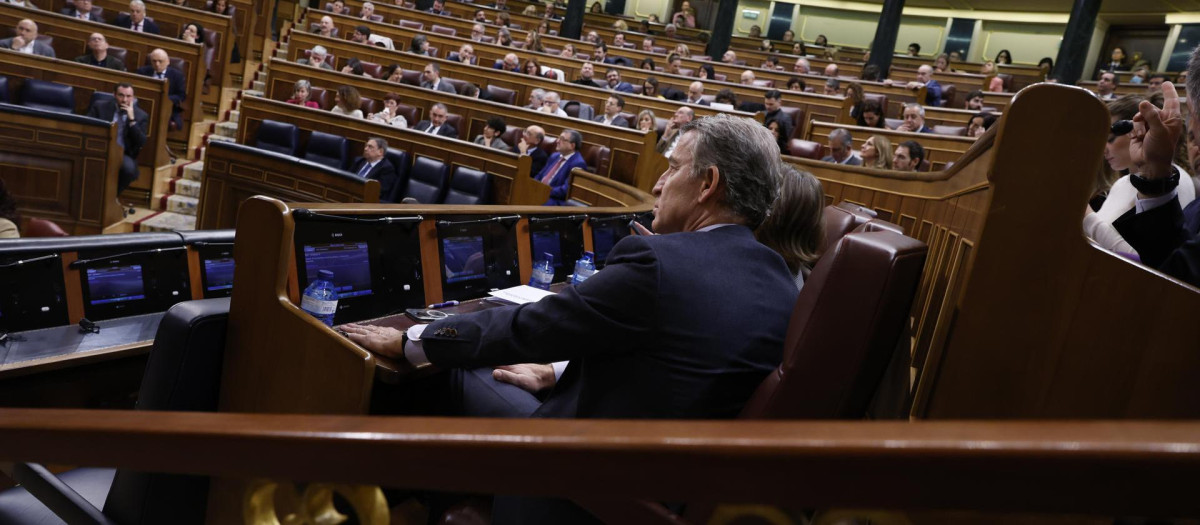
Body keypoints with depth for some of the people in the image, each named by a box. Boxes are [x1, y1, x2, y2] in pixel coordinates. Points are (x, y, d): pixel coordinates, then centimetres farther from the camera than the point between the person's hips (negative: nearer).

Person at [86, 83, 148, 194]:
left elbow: (141, 143, -7)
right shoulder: (100, 106, 6)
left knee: (129, 168, -34)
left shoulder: (141, 116, 4)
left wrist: (132, 119, -16)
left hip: (124, 154, 0)